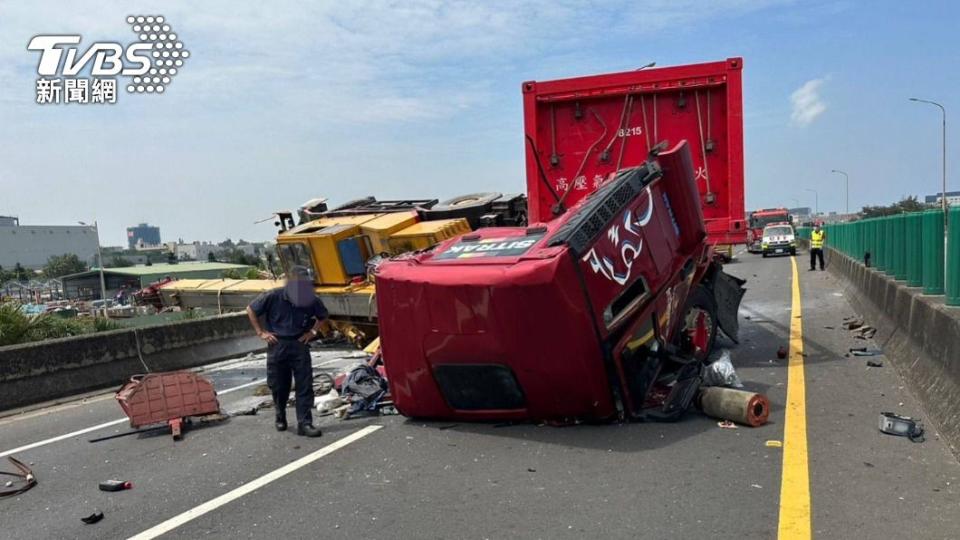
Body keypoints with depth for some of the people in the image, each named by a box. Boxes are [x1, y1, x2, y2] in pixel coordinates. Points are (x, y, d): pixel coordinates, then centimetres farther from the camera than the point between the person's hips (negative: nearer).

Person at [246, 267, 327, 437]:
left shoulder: (311, 300, -6)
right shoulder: (273, 297, -12)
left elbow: (322, 316, 15)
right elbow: (251, 310, 1)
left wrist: (313, 332, 2)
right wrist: (261, 332, -2)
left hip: (300, 345, 1)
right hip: (278, 345, -1)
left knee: (304, 385, -5)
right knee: (278, 386, 10)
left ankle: (304, 423, -1)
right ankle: (281, 418, 34)